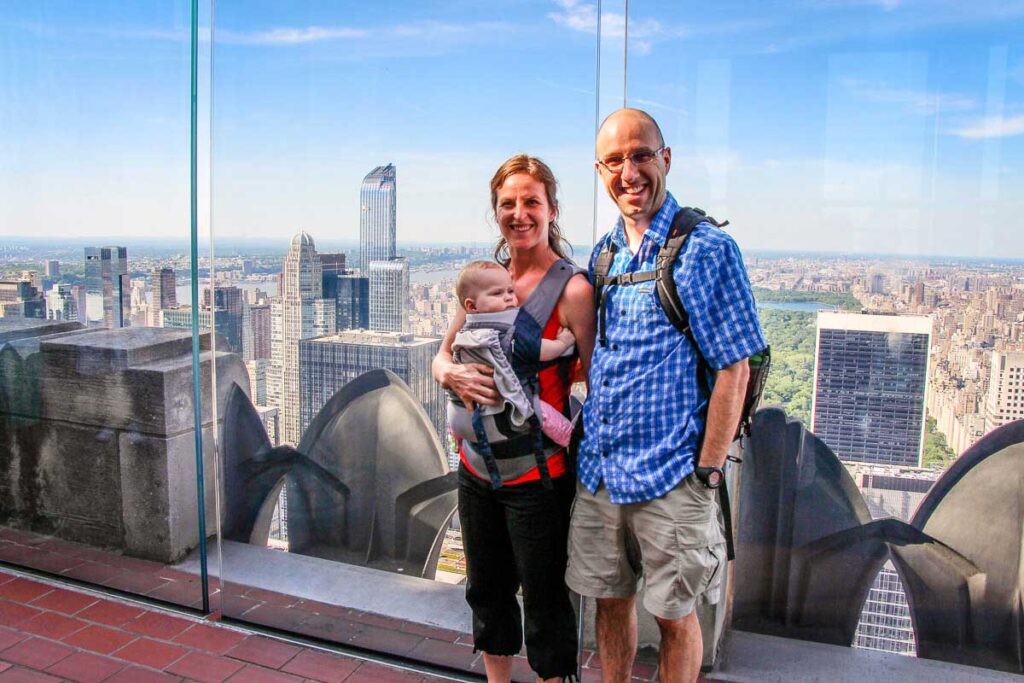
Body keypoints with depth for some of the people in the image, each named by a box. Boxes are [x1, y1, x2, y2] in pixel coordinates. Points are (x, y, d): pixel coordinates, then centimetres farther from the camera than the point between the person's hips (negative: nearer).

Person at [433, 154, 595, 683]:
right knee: (487, 591, 22)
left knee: (543, 599, 11)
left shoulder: (572, 289, -13)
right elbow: (443, 355, 11)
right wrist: (452, 375, -12)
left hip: (537, 476, -6)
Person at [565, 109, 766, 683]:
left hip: (672, 477, -6)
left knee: (674, 613, 11)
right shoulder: (603, 253, 9)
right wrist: (587, 439, 12)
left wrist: (706, 474, -12)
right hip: (599, 469, 6)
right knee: (610, 598, 19)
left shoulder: (707, 250, -11)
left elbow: (734, 370, -12)